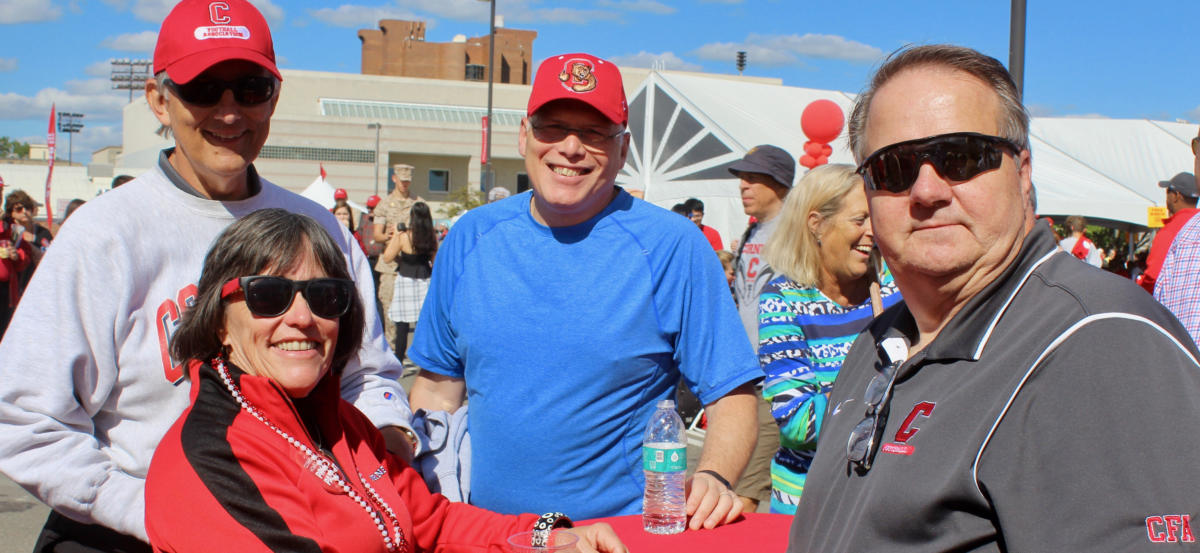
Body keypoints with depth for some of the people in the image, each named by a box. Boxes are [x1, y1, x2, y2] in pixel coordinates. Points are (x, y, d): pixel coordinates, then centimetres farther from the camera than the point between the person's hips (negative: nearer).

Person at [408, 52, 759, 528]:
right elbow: (438, 384, 11)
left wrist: (712, 479, -21)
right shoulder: (471, 238, 5)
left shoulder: (672, 246, -5)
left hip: (622, 528, -2)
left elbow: (731, 394, -5)